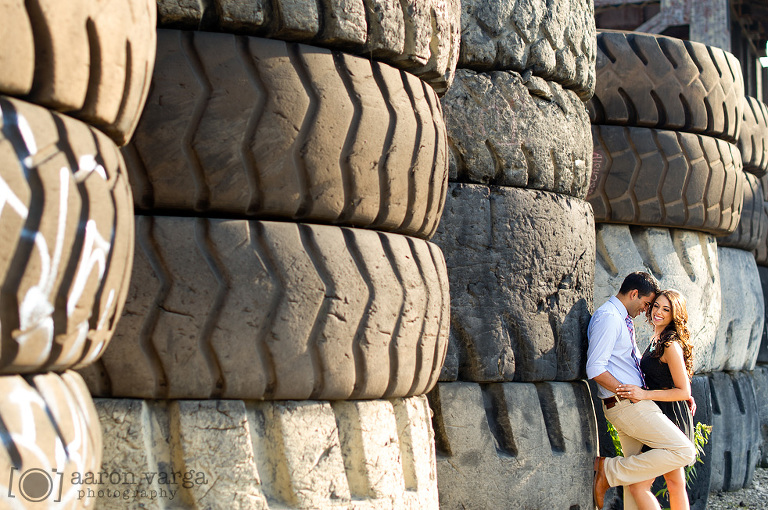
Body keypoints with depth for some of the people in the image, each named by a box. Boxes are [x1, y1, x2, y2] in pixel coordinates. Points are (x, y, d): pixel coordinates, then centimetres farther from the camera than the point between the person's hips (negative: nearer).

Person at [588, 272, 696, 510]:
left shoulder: (621, 318, 18)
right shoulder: (608, 317, -14)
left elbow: (638, 363, 27)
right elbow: (595, 370, -22)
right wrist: (631, 394, -17)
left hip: (632, 404, 11)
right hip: (627, 405, -11)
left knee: (641, 475, 16)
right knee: (684, 452, -14)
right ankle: (610, 470, -12)